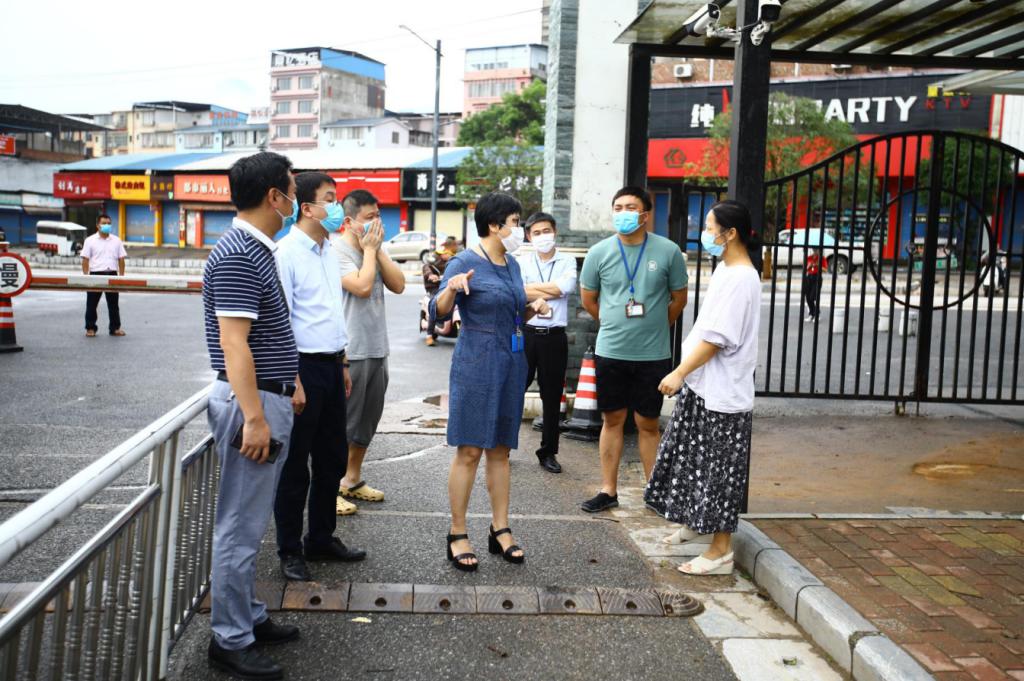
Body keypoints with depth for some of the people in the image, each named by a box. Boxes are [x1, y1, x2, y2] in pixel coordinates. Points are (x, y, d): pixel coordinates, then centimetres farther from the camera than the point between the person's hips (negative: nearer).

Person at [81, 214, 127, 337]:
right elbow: (85, 260, -1)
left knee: (113, 304, 7)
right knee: (92, 303, 3)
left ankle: (115, 328, 14)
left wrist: (121, 276, 2)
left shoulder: (116, 241, 10)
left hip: (112, 274, 2)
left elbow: (121, 259, 10)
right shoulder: (90, 240, 2)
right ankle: (90, 328, 12)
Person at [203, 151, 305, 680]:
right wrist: (254, 417, -25)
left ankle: (248, 618, 30)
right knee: (240, 526, -1)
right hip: (251, 403, -10)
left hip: (269, 398, 10)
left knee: (249, 522, 18)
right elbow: (234, 344, -24)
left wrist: (290, 382, 22)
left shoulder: (258, 250, 13)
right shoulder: (237, 255, -19)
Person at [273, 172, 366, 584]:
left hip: (331, 364, 8)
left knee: (332, 458, 16)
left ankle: (321, 539, 30)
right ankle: (290, 550, 17)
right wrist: (290, 379, -20)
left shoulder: (329, 252, 13)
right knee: (295, 464, 3)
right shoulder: (287, 253, -13)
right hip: (302, 365, -8)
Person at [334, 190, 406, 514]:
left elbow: (398, 285, 4)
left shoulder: (375, 249, 12)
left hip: (377, 348, 8)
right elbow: (362, 286, -23)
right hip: (350, 352, -8)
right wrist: (369, 249, -10)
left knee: (367, 420, 16)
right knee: (343, 422, -2)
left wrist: (378, 249, -1)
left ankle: (352, 480, 29)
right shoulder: (337, 250, -11)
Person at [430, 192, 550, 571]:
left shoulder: (511, 265, 13)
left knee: (500, 449, 11)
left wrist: (533, 308, 4)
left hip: (511, 363, 7)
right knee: (469, 451, -4)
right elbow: (439, 313, -14)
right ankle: (457, 535, 6)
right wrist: (450, 289, -33)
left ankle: (500, 530, 18)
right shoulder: (466, 263, -8)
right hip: (476, 364, -7)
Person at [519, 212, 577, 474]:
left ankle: (548, 452, 20)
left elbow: (564, 287, -12)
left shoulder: (567, 261, 6)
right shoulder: (521, 263, 4)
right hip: (525, 333, -1)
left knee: (552, 397, 9)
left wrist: (531, 287, -6)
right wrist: (551, 291, -12)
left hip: (554, 336, 1)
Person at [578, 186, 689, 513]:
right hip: (611, 352, 1)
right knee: (612, 420, 10)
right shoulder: (599, 252, -1)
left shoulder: (668, 251, -5)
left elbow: (678, 298, 7)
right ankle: (608, 490, 19)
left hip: (654, 354, -1)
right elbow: (588, 299, 12)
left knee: (648, 424, 7)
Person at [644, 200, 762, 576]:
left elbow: (717, 337, -22)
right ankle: (695, 521, 40)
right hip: (700, 384, 10)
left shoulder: (741, 278, -19)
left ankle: (720, 552, 8)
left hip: (721, 392, -10)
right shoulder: (724, 269, 11)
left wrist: (680, 373, -18)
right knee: (691, 457, 21)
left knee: (717, 468, -2)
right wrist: (684, 372, 18)